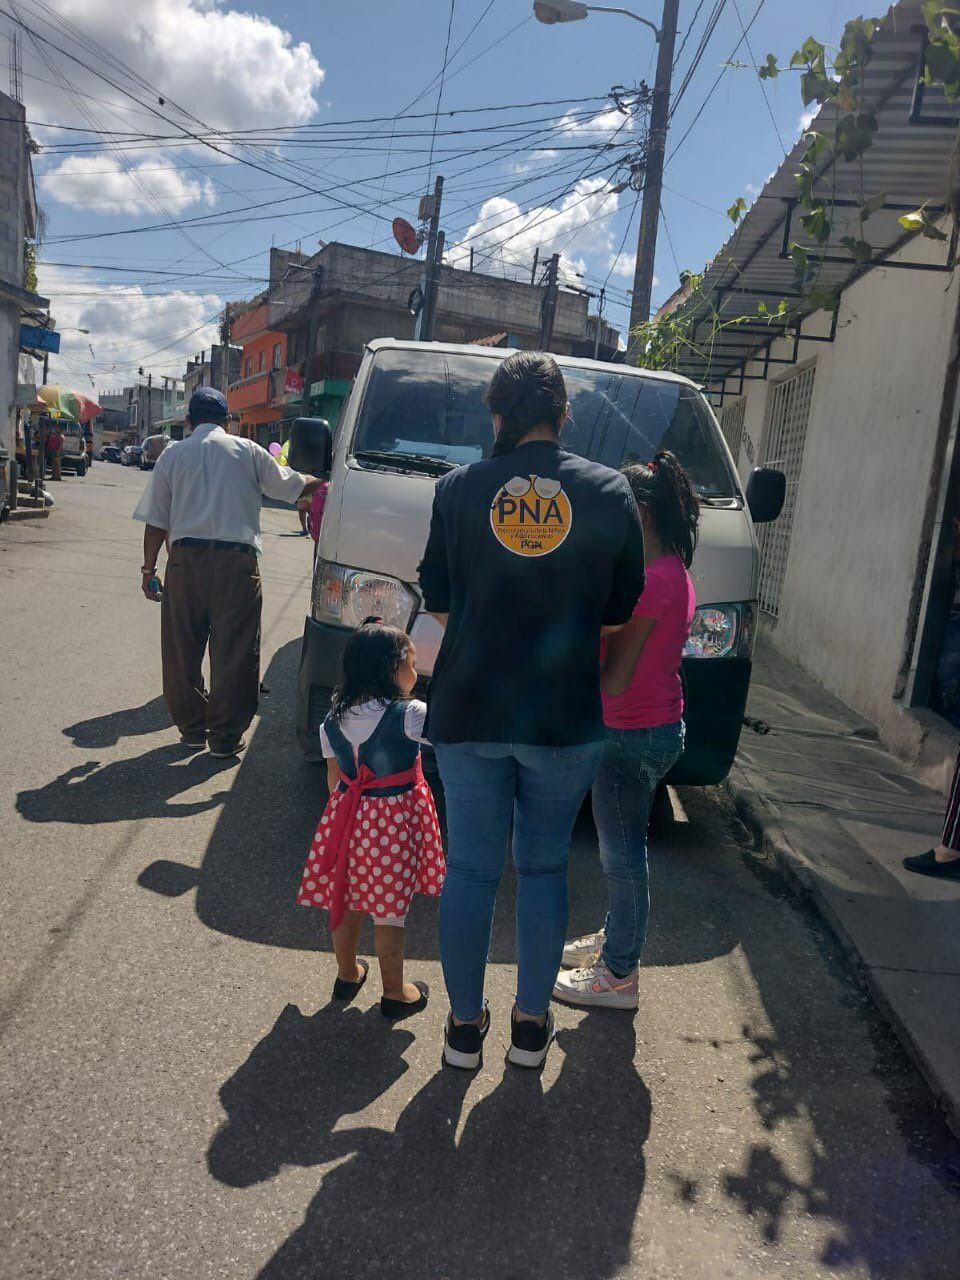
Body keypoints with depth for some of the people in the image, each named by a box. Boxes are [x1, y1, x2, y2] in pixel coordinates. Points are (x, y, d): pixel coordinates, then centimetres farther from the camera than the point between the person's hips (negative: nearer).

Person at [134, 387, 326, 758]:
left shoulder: (174, 454, 10)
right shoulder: (248, 451, 7)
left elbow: (156, 521, 8)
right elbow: (292, 486, 16)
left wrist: (149, 568, 15)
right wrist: (322, 481, 36)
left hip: (186, 557, 2)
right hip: (237, 560, -2)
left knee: (182, 649, 14)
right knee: (233, 651, 4)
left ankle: (192, 729, 22)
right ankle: (225, 737, 7)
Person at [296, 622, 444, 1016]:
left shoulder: (335, 718, 0)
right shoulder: (408, 715, -19)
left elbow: (334, 776, 9)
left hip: (347, 816, 6)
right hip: (394, 820, -5)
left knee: (345, 899, 20)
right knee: (389, 909, 8)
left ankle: (347, 974, 39)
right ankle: (394, 993, 23)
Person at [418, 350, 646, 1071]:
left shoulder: (460, 489, -1)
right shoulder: (610, 492, -1)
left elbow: (439, 605, 5)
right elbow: (619, 612, 4)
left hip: (468, 714, 0)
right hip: (567, 720, 0)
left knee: (470, 869, 13)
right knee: (545, 868, 16)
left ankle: (465, 1026, 27)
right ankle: (532, 1026, 29)